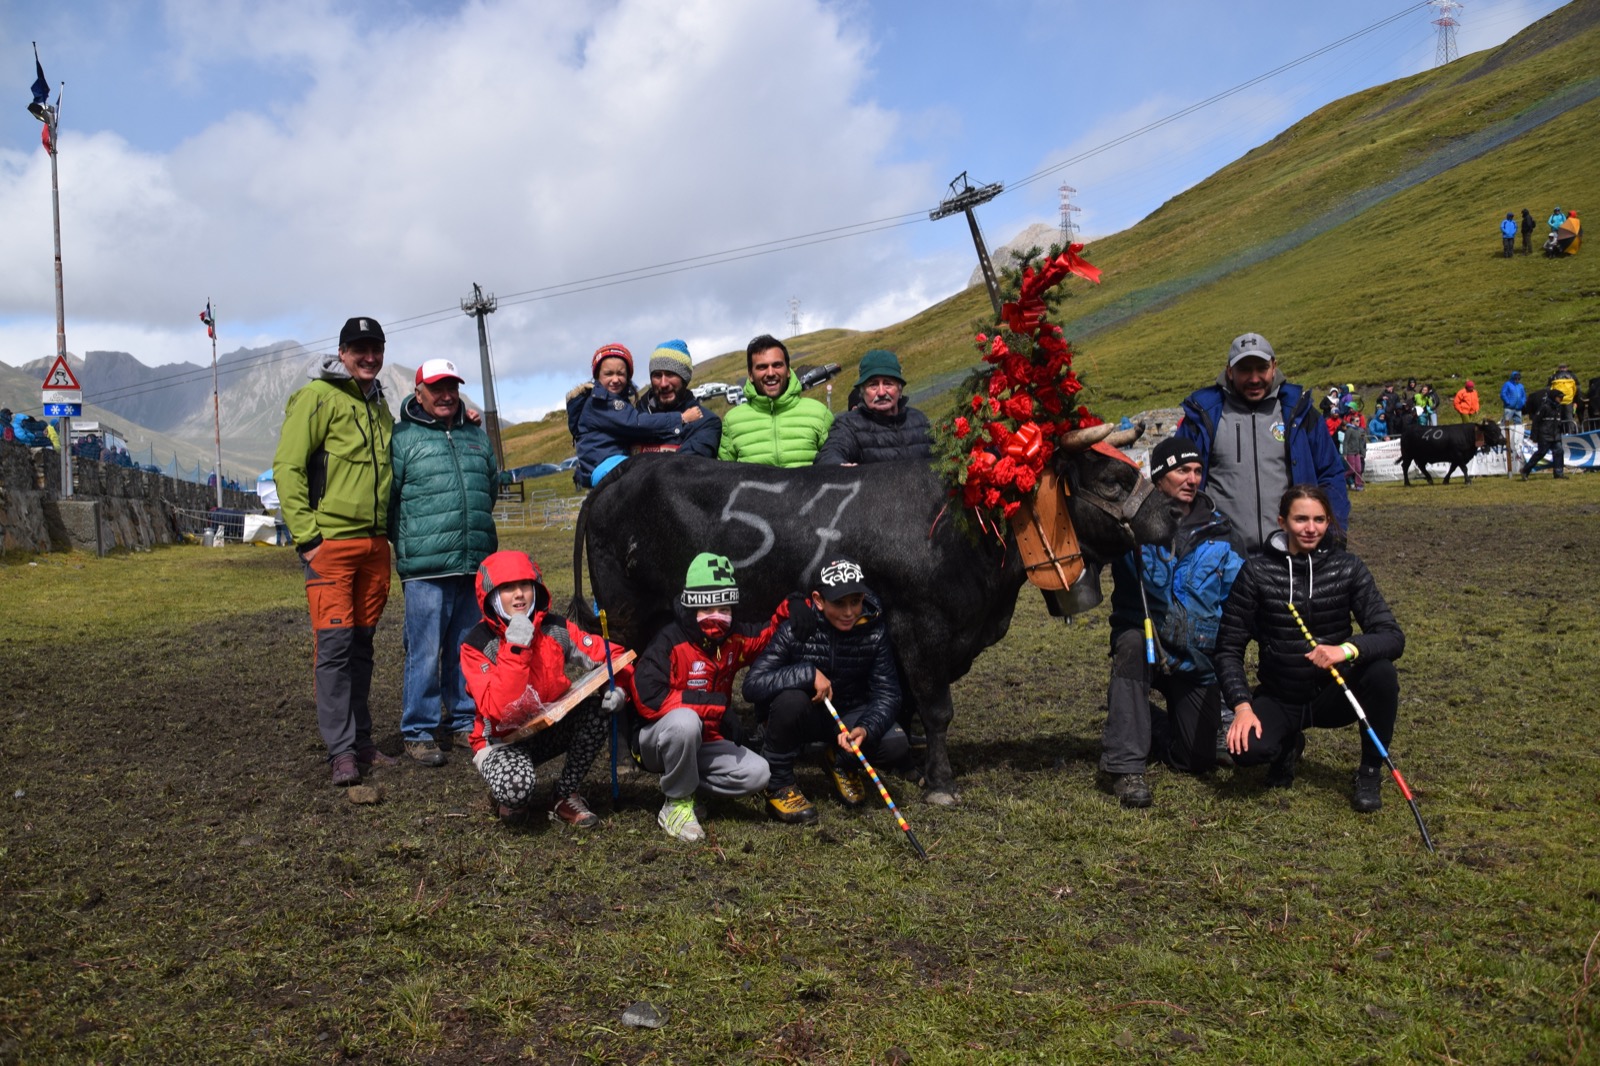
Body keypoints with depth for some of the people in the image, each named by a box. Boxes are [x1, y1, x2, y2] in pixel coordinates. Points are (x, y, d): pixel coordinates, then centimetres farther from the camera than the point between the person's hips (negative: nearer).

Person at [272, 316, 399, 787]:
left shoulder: (380, 405, 18)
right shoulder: (317, 398, -4)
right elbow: (287, 467, -9)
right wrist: (306, 535, -14)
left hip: (375, 543, 7)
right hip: (330, 542, -7)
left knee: (361, 643, 11)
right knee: (335, 643, -8)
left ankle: (361, 739, 18)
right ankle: (341, 750, -3)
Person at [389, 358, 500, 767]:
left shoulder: (476, 435, 16)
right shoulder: (403, 438, 0)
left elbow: (492, 487, 27)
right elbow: (388, 500, 0)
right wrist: (408, 544, 3)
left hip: (476, 565, 5)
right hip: (426, 570, -5)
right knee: (425, 653, -4)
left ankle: (464, 723, 23)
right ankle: (418, 732, 6)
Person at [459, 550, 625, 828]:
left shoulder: (555, 628, -8)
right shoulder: (477, 646, -18)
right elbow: (498, 710, -30)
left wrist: (619, 688, -25)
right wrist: (516, 648, -35)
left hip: (551, 730, 5)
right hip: (502, 740, -4)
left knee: (600, 708, -21)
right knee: (516, 786, -37)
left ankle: (564, 797, -5)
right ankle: (510, 800, 5)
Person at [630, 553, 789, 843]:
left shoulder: (733, 639, 1)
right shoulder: (670, 642, -19)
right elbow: (647, 698, -26)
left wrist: (788, 611, -10)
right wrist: (707, 702, -25)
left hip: (705, 742, 6)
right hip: (657, 742, -6)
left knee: (757, 773, -15)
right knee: (685, 721, -39)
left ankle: (678, 782, 1)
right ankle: (677, 803, -18)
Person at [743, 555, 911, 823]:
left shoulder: (874, 629, -12)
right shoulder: (796, 629, -21)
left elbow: (887, 693, -14)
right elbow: (753, 685, -28)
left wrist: (866, 729, -33)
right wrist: (808, 673, -37)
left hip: (849, 716, 3)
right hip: (803, 717, -3)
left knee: (896, 745, -23)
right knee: (791, 698, -37)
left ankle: (841, 763, 13)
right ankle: (778, 785, -12)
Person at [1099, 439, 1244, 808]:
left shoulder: (1218, 529, 0)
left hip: (1197, 660, 3)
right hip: (1143, 648, -2)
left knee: (1197, 759, 0)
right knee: (1131, 642, -39)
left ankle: (1151, 727, 36)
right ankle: (1126, 765, -32)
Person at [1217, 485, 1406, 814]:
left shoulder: (1347, 568, -6)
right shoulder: (1257, 573, -8)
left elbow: (1393, 637, -14)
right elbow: (1229, 647, -7)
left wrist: (1349, 649, -35)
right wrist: (1242, 706, -22)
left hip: (1332, 694, 1)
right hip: (1279, 698, -1)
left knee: (1382, 672, -30)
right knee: (1248, 749, -30)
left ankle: (1370, 773, -6)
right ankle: (1288, 745, 10)